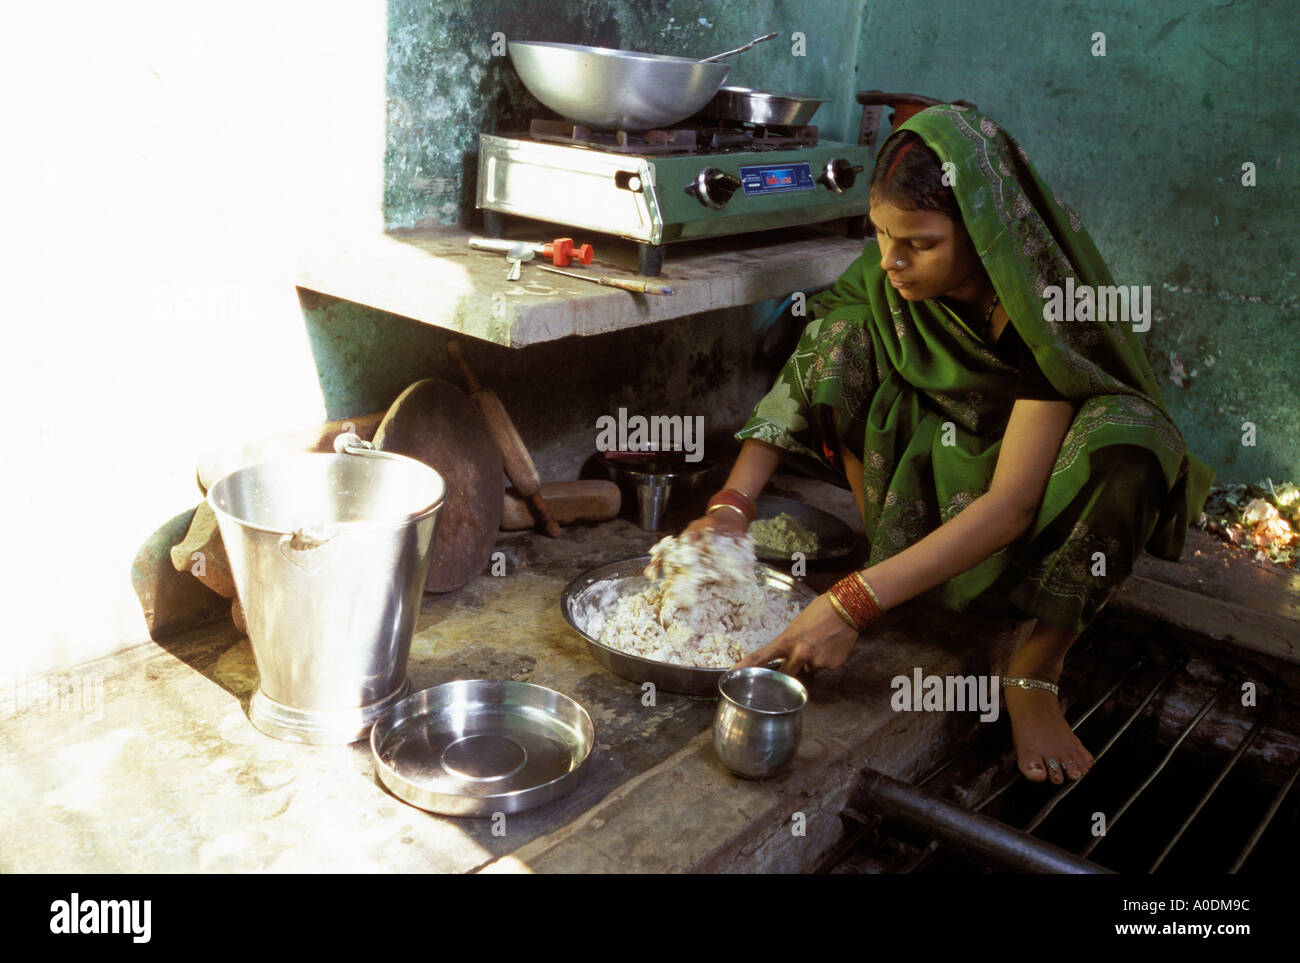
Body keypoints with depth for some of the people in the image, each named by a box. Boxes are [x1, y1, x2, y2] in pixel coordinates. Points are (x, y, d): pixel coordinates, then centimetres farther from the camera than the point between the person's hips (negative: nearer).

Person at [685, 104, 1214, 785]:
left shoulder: (1053, 303, -30)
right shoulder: (885, 279, -16)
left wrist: (857, 603, -42)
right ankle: (885, 551, -9)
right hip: (929, 469, 3)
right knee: (843, 338, -20)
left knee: (1126, 437, -36)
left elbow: (1012, 504, -36)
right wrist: (731, 505, -29)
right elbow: (803, 382, -13)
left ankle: (1036, 669, -21)